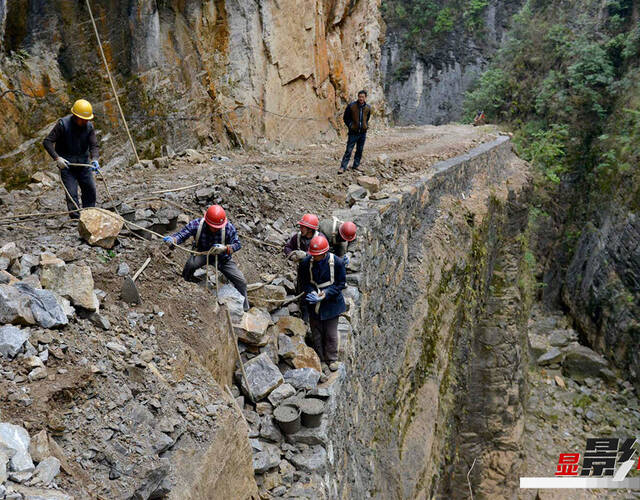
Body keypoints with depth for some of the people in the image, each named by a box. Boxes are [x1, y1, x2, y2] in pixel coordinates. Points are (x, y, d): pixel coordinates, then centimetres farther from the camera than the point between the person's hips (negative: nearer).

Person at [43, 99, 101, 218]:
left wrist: (94, 159, -27)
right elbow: (47, 142, -14)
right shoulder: (63, 124, -16)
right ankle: (77, 219, -4)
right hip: (66, 164, -4)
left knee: (90, 190, 5)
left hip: (83, 163, 4)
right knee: (72, 194, -8)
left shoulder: (89, 126, -5)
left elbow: (94, 145, -7)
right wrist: (57, 158, -25)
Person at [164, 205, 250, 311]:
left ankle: (245, 306, 22)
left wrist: (225, 248, -37)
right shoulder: (196, 224, -24)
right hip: (202, 253, -1)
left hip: (222, 257, 1)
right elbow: (181, 234, -21)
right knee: (191, 264, -36)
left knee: (241, 281, -7)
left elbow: (237, 244, -17)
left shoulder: (228, 227, -24)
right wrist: (172, 239, -44)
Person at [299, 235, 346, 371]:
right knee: (316, 334, 13)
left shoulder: (337, 262, -17)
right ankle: (319, 359, 33)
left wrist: (326, 294, -21)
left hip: (331, 303, -2)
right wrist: (311, 292, -19)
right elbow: (305, 282, 2)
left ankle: (332, 359, 27)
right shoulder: (306, 262, -11)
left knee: (331, 334, 7)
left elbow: (341, 283, -8)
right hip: (314, 304, 2)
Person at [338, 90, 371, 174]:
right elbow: (345, 118, 1)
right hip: (353, 132, -4)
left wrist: (366, 125, 6)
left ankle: (356, 166, 23)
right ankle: (343, 167, -3)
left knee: (360, 150, 10)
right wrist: (350, 125, -7)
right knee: (348, 150, -6)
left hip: (363, 133, 4)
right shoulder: (351, 106, -9)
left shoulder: (368, 108, 3)